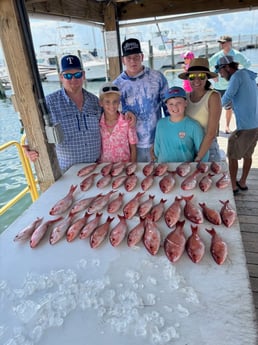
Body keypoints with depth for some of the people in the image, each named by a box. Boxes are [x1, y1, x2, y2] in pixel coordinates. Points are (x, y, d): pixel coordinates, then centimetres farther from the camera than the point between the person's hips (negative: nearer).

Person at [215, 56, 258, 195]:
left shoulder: (237, 75, -10)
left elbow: (227, 97, -17)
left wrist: (221, 102, 4)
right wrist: (233, 103, 21)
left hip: (245, 127, -8)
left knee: (232, 156, 7)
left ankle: (233, 186, 17)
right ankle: (242, 182, 32)